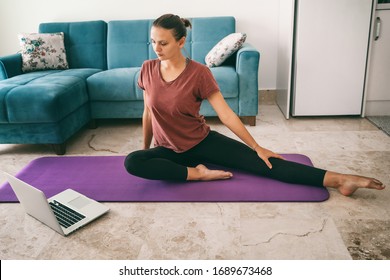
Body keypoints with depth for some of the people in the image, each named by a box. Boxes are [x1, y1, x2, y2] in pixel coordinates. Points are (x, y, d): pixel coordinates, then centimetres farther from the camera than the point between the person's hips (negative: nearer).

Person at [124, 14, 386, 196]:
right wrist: (146, 147, 13)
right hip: (170, 150, 3)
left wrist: (257, 148, -14)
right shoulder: (147, 70, -8)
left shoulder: (198, 72, -17)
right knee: (132, 161, -28)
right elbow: (148, 112, 5)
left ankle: (340, 179, -16)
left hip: (203, 141, -3)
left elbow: (226, 114, -16)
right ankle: (198, 173, -20)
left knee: (261, 163, -16)